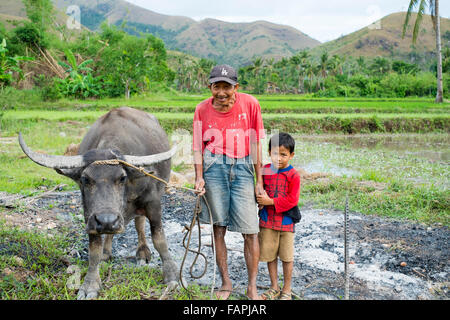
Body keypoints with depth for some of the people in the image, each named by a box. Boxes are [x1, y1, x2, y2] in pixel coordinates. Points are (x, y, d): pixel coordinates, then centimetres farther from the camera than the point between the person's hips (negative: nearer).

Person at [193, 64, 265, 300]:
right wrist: (199, 177, -7)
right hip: (214, 167, 1)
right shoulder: (203, 109, 1)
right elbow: (198, 147, 6)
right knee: (218, 227, 6)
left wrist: (259, 181, 1)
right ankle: (225, 282, 22)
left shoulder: (250, 104, -3)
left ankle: (252, 287, 14)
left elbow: (256, 143, 1)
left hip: (242, 167, -1)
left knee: (250, 230, -2)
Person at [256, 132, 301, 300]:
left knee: (287, 257, 7)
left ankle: (287, 290, 22)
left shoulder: (293, 175, -11)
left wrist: (270, 201, -18)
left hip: (286, 222, -4)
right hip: (267, 220, 4)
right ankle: (274, 287, 28)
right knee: (270, 255, 12)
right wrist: (260, 200, -8)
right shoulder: (265, 171, 2)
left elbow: (292, 200, -15)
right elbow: (259, 192, 14)